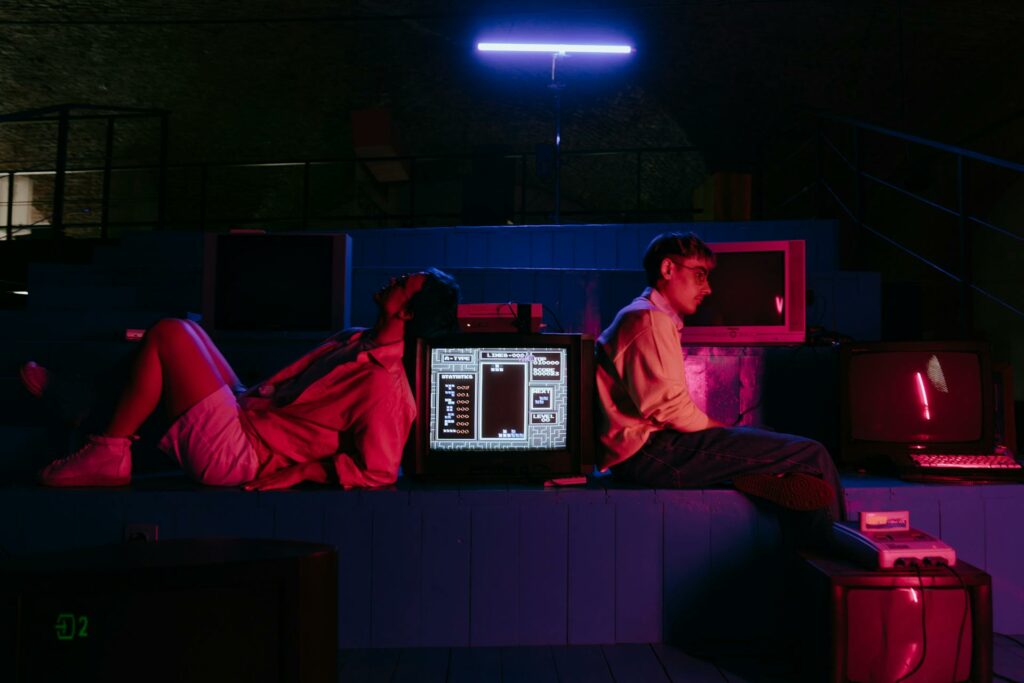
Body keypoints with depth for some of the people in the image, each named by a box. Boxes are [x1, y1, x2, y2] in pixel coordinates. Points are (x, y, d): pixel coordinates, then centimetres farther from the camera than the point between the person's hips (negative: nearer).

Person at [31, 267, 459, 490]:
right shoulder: (356, 341, 7)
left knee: (168, 334, -12)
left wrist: (298, 473, -21)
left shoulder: (383, 383, -22)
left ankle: (107, 456, 1)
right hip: (244, 413, 9)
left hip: (233, 454, -9)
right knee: (183, 327, 19)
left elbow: (378, 472, -26)